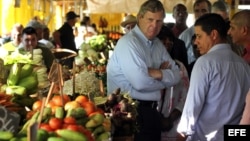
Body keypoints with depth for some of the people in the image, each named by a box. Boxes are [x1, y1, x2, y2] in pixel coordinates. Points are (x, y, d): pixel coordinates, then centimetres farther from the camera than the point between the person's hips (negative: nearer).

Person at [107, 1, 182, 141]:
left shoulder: (158, 44, 9)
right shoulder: (128, 42, -16)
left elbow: (177, 75, 4)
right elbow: (140, 82, -25)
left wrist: (158, 74, -16)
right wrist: (164, 77, -7)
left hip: (150, 109, 8)